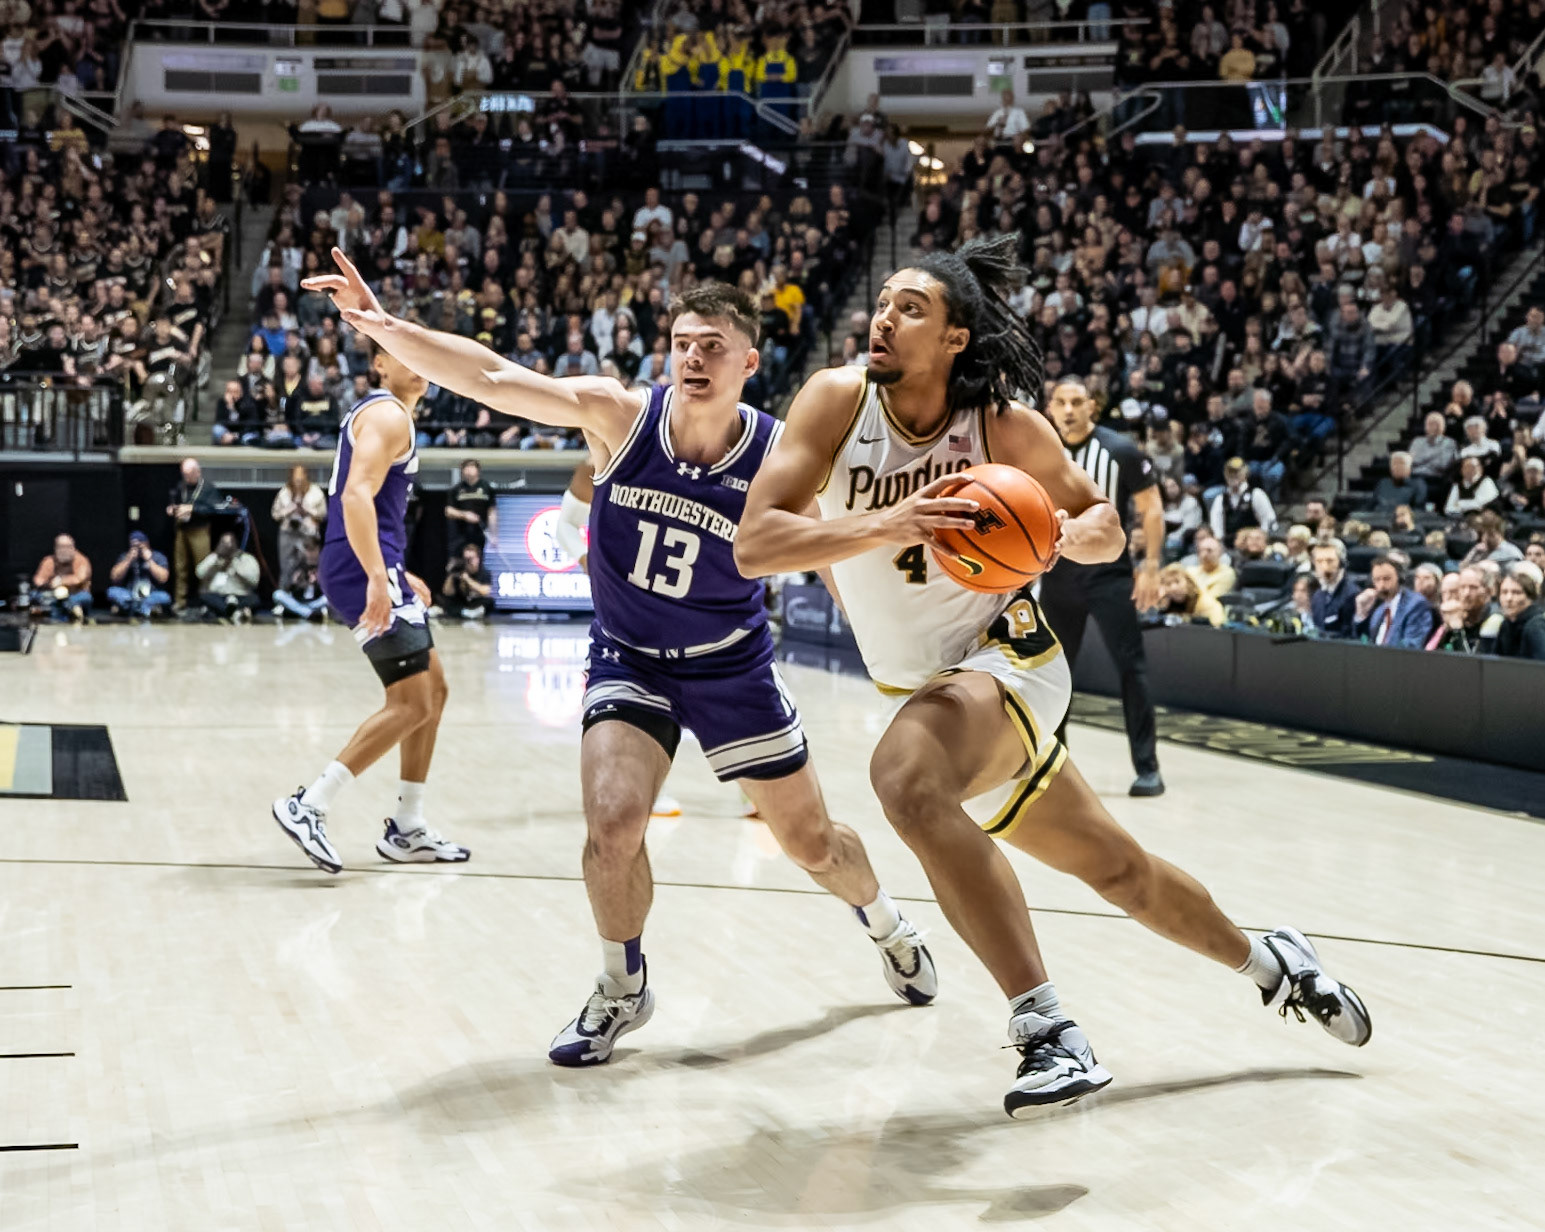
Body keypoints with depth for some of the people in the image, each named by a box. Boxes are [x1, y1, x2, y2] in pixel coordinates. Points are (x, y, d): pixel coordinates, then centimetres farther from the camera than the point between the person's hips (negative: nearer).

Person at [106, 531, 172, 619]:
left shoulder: (158, 557, 3)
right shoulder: (125, 557, 7)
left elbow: (163, 578, -12)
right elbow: (114, 578, -6)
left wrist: (149, 560, -14)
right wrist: (128, 560, -12)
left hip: (151, 597, -2)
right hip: (129, 597, 2)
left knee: (164, 597, -32)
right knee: (112, 591, -26)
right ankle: (146, 609, -37)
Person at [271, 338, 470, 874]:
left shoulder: (376, 412, 22)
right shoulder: (388, 414, -10)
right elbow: (356, 496, -24)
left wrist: (396, 574, 28)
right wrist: (378, 578, -31)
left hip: (373, 569, 11)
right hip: (364, 571, -11)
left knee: (433, 688, 15)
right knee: (411, 702, -12)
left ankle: (407, 829, 18)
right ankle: (307, 807, -13)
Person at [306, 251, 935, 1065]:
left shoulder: (777, 457, -19)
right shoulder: (618, 414, -19)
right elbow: (493, 379, -27)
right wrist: (381, 325, -38)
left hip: (732, 665, 0)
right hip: (626, 659, 0)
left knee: (812, 843, 10)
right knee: (612, 823, -21)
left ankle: (889, 930, 44)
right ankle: (623, 990, 7)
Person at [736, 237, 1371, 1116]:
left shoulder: (1007, 427, -13)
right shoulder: (839, 400, -11)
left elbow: (1105, 521, 3)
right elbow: (753, 546, -21)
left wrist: (1063, 534, -22)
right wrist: (885, 526, -36)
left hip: (1006, 655, -4)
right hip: (930, 688, 4)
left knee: (906, 777, -35)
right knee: (1114, 865, 16)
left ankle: (1050, 1032, -33)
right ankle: (1269, 961, 42)